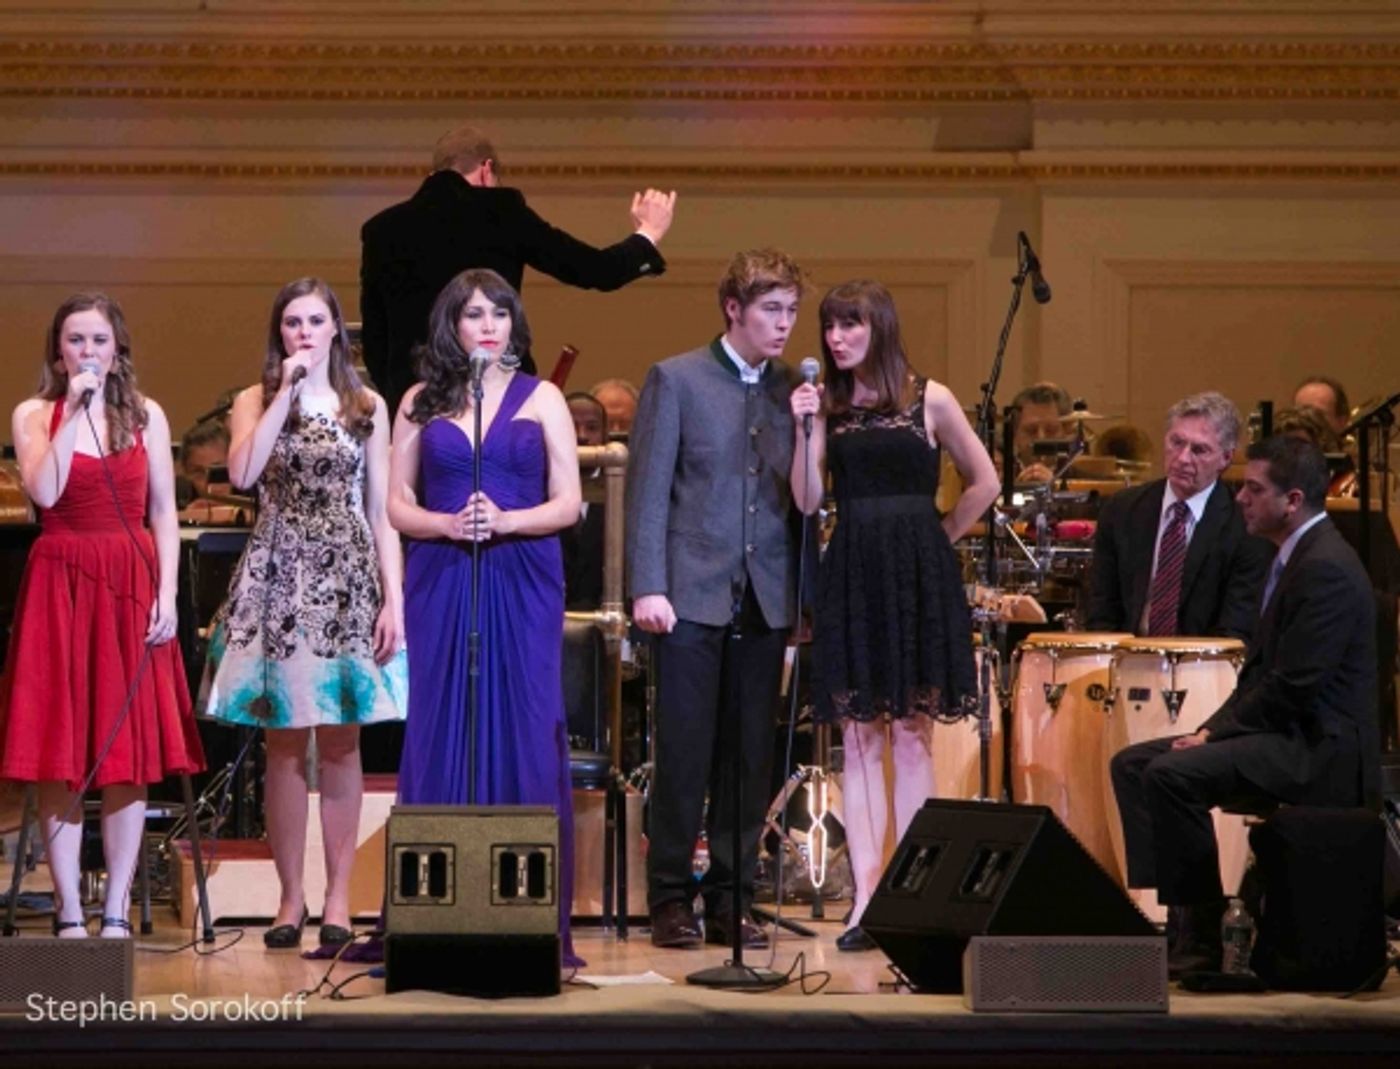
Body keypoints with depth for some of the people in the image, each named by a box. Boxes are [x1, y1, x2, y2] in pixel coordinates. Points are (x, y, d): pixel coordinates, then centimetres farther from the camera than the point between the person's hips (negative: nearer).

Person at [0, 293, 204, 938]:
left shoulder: (146, 416, 9)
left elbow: (163, 513, 7)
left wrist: (167, 593, -3)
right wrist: (74, 411, -12)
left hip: (132, 588, 1)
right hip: (59, 585, -1)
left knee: (130, 753, 0)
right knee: (60, 754, -2)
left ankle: (117, 911, 5)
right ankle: (69, 914, 2)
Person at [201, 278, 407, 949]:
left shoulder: (367, 408, 9)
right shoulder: (255, 403, 8)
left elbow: (381, 512, 6)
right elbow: (242, 473, -13)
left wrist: (393, 599, -2)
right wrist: (285, 394, -11)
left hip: (347, 579, 0)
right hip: (277, 577, 0)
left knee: (340, 741, 0)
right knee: (284, 743, 0)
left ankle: (338, 897, 5)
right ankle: (290, 896, 7)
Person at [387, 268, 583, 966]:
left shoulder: (541, 399, 8)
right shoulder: (422, 403, 10)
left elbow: (567, 504, 3)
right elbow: (398, 505, 7)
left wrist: (507, 521, -14)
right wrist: (447, 524, -12)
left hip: (523, 583, -1)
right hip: (441, 584, 1)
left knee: (524, 732, -3)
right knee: (440, 732, -1)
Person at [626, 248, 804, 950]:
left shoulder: (793, 389, 11)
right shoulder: (675, 380, 1)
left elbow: (804, 496, 14)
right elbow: (647, 491, -3)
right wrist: (647, 588, -10)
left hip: (765, 599, 4)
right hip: (692, 594, -4)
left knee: (750, 757, 5)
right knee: (684, 753, -2)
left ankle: (732, 900, 13)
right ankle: (670, 899, 7)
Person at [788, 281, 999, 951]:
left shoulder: (928, 400, 2)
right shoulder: (826, 406, 8)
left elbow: (983, 483, 8)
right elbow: (807, 501, 0)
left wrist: (939, 539, 6)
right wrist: (805, 430, -9)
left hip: (918, 578, -2)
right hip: (852, 578, 2)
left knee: (911, 737, 0)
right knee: (859, 740, 0)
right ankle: (865, 898, -1)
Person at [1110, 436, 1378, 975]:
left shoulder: (1325, 568, -17)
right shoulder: (1296, 559, 16)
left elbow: (1293, 687, -23)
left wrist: (1216, 734, -14)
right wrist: (1212, 729, 5)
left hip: (1319, 748, -11)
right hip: (1285, 733, 11)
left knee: (1173, 774, -26)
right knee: (1133, 764, 4)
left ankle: (1201, 941, -19)